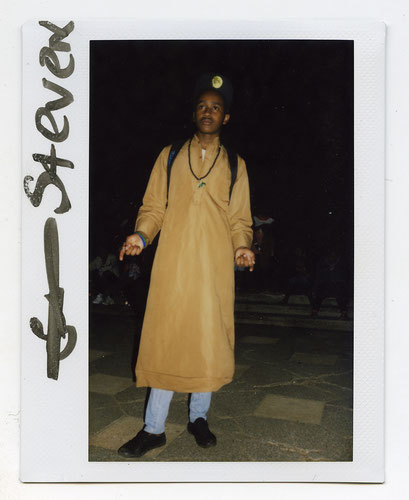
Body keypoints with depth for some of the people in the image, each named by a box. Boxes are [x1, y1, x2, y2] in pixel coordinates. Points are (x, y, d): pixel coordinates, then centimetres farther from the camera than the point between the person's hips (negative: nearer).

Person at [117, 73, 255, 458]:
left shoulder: (235, 166, 13)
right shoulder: (169, 156, 13)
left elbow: (239, 219, 11)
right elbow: (153, 206, 9)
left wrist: (242, 246, -8)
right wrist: (141, 235, -9)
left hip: (215, 268, 1)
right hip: (172, 265, 0)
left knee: (209, 342, 4)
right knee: (164, 341, 0)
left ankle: (198, 416, 25)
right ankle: (154, 428, 12)